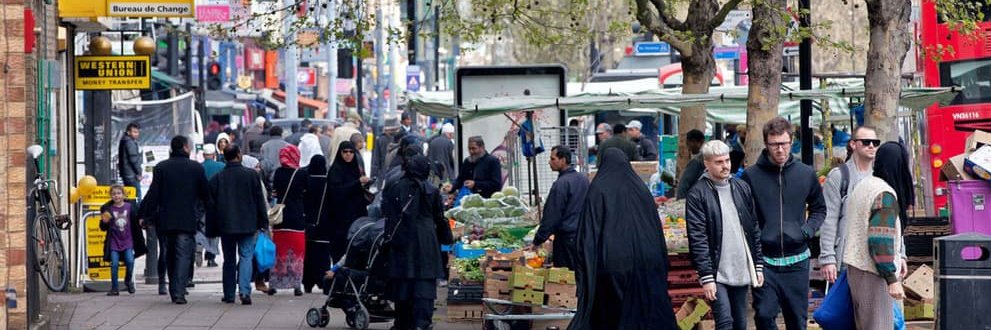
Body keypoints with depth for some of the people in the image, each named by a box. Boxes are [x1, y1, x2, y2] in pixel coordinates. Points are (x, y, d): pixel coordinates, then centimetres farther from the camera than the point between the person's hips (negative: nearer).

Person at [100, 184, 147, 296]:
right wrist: (104, 222, -16)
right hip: (114, 241, 0)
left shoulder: (130, 207, 2)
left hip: (128, 241, 0)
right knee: (114, 264, -6)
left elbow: (136, 223, 11)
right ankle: (114, 288, 6)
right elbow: (103, 228, 3)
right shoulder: (107, 208, 0)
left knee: (130, 261, -11)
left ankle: (129, 281, 16)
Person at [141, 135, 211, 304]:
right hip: (187, 220, -2)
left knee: (170, 255, 14)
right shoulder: (197, 168, -1)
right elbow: (206, 194, 4)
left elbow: (153, 194, -2)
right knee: (183, 255, -3)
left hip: (166, 220, 2)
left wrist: (145, 214, 2)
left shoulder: (161, 167, 1)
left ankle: (173, 291, 19)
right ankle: (179, 292, -13)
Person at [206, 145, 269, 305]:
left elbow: (211, 206, 3)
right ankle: (245, 291, -18)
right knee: (246, 256, 0)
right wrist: (263, 222, 8)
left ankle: (229, 294, 14)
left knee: (229, 259, 12)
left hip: (225, 226, 2)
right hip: (247, 225, -2)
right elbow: (260, 200, 0)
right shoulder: (251, 174, -3)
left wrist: (212, 230, 9)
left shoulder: (217, 178, 0)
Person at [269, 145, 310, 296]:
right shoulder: (303, 174, -9)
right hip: (297, 218, -2)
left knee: (278, 252, 10)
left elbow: (274, 191, 5)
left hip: (280, 217, 2)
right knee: (297, 252, 6)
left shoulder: (278, 173, -3)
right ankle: (297, 285, 3)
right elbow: (307, 194, -2)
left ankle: (273, 284, 11)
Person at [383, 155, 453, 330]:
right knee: (425, 282, -3)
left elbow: (387, 214, 3)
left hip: (401, 241, 2)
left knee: (402, 281, 9)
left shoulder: (395, 189, 3)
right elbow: (440, 218, 5)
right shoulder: (432, 191, 0)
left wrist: (389, 237, 10)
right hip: (426, 241, -2)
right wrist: (446, 238, 18)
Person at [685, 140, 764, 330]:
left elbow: (754, 229, 13)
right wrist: (706, 276, -15)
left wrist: (759, 265, 8)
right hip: (717, 273, -5)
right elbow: (697, 239, -11)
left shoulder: (742, 188, 9)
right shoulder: (697, 194, -8)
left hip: (742, 271, 5)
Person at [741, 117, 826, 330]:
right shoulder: (751, 176, -4)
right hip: (764, 260, -2)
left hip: (797, 259, 2)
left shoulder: (806, 174, 4)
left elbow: (819, 209, 15)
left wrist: (808, 230, -2)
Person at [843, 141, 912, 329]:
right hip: (872, 273, -9)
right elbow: (880, 240, -22)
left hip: (855, 268, 9)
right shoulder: (885, 194, -16)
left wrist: (897, 260, 25)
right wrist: (892, 279, -21)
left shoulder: (863, 185, 13)